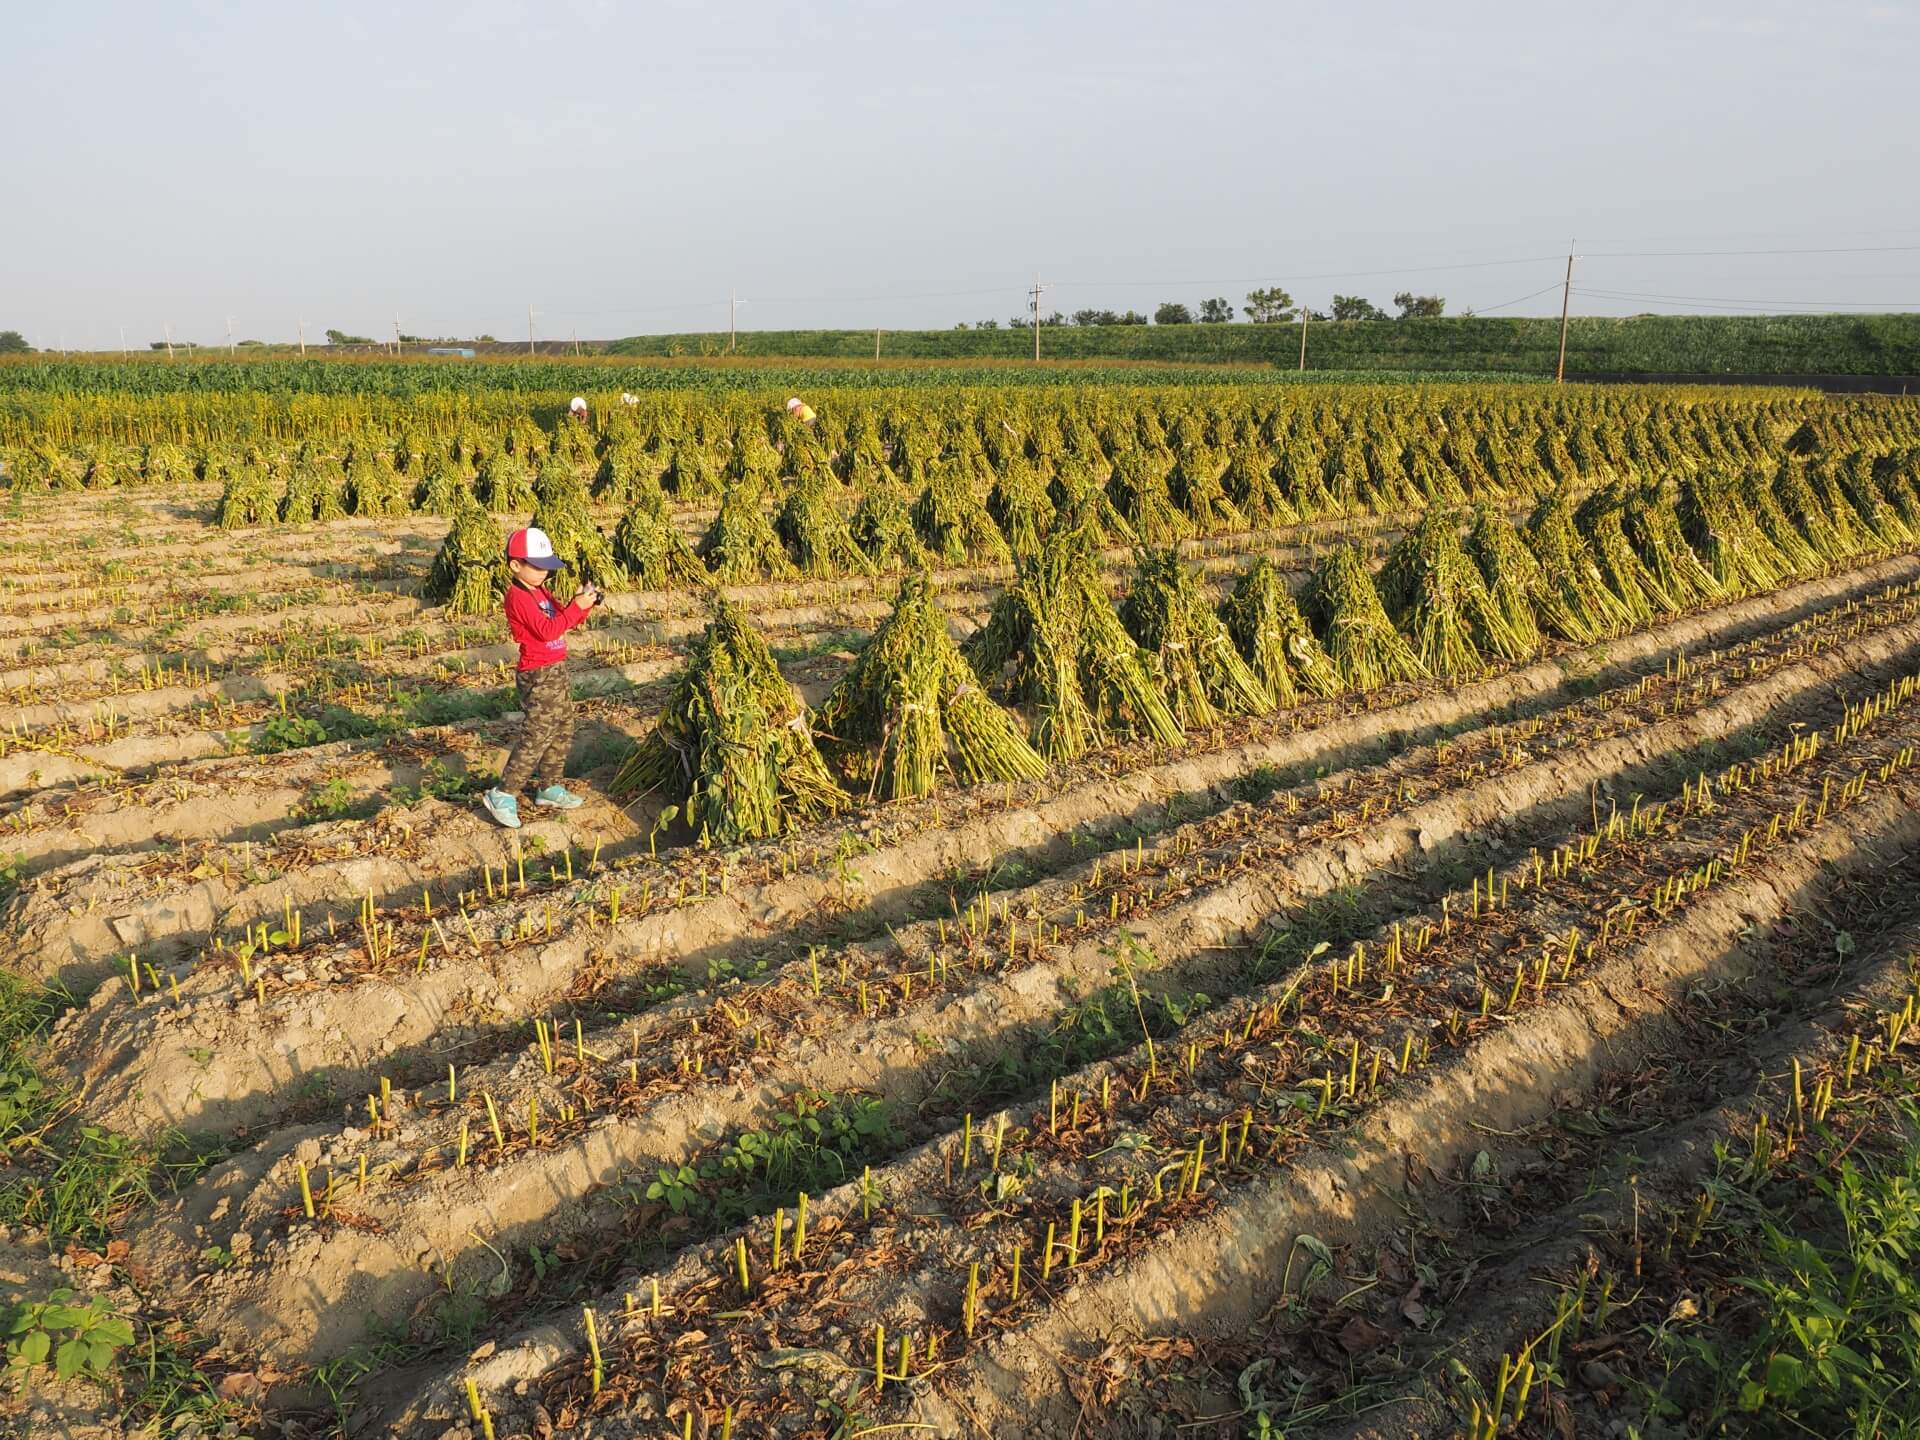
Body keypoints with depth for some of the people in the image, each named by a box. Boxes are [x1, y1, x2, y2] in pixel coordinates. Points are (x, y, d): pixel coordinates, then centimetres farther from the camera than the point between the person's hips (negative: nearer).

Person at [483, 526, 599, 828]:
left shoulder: (539, 591, 11)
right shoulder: (518, 597, -17)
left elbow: (562, 618, 15)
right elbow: (547, 629, -26)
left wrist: (582, 603, -3)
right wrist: (577, 607, -25)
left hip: (556, 671, 10)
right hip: (538, 676, -10)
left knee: (563, 730, 16)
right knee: (536, 736, -9)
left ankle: (549, 789, 28)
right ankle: (503, 796, -3)